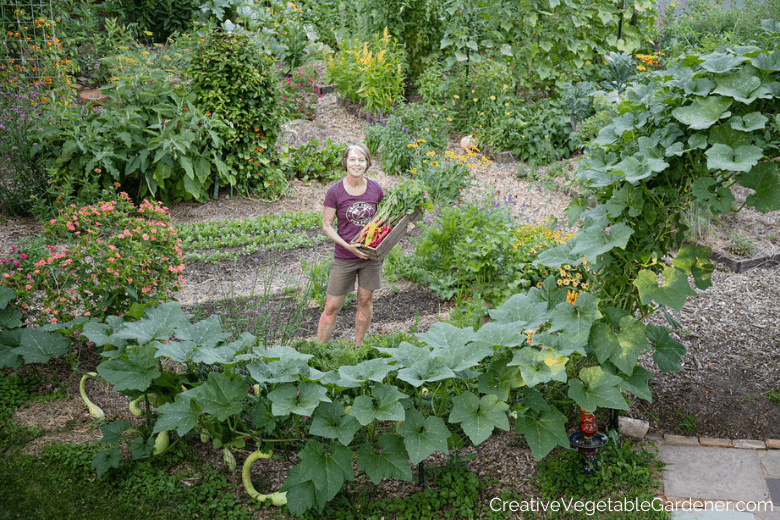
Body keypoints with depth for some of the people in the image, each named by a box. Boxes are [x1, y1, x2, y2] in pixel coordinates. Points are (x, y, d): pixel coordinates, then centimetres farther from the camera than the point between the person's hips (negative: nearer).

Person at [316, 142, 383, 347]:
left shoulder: (375, 189, -2)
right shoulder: (335, 192, -10)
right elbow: (326, 225, -7)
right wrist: (347, 246, -20)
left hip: (371, 255, 3)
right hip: (344, 258, -3)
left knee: (365, 301, 14)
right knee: (332, 307, 2)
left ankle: (358, 346, 32)